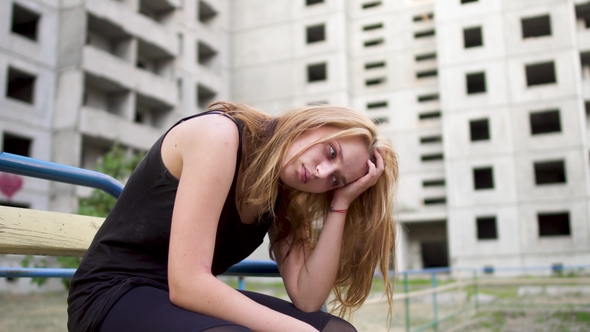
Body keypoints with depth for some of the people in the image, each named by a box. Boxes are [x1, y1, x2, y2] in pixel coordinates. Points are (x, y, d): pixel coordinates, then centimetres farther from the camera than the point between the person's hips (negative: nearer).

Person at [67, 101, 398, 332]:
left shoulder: (283, 195, 4)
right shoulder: (220, 134, -19)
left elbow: (307, 299, -8)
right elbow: (187, 283, -26)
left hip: (194, 299, 7)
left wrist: (341, 203, -9)